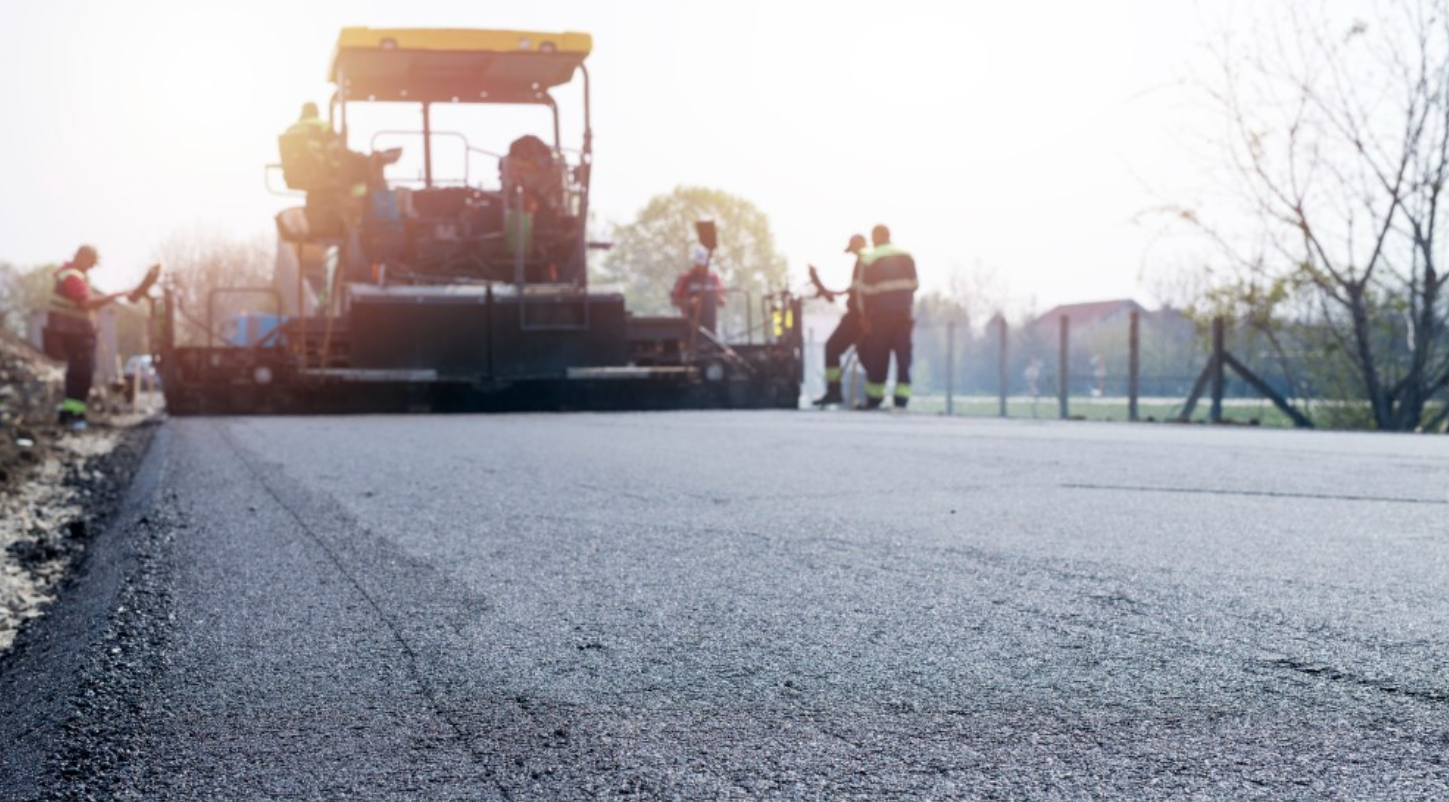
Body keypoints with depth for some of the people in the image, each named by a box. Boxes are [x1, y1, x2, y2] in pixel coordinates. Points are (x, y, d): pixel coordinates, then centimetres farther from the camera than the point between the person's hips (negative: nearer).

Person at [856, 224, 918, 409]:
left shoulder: (869, 259, -5)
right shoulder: (907, 257, 7)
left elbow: (865, 290, -6)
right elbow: (914, 284, 8)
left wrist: (865, 315, 1)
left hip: (881, 313, -3)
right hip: (904, 313, 3)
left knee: (878, 357, 4)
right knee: (903, 354, 3)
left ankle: (874, 399, 8)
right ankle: (901, 399, -3)